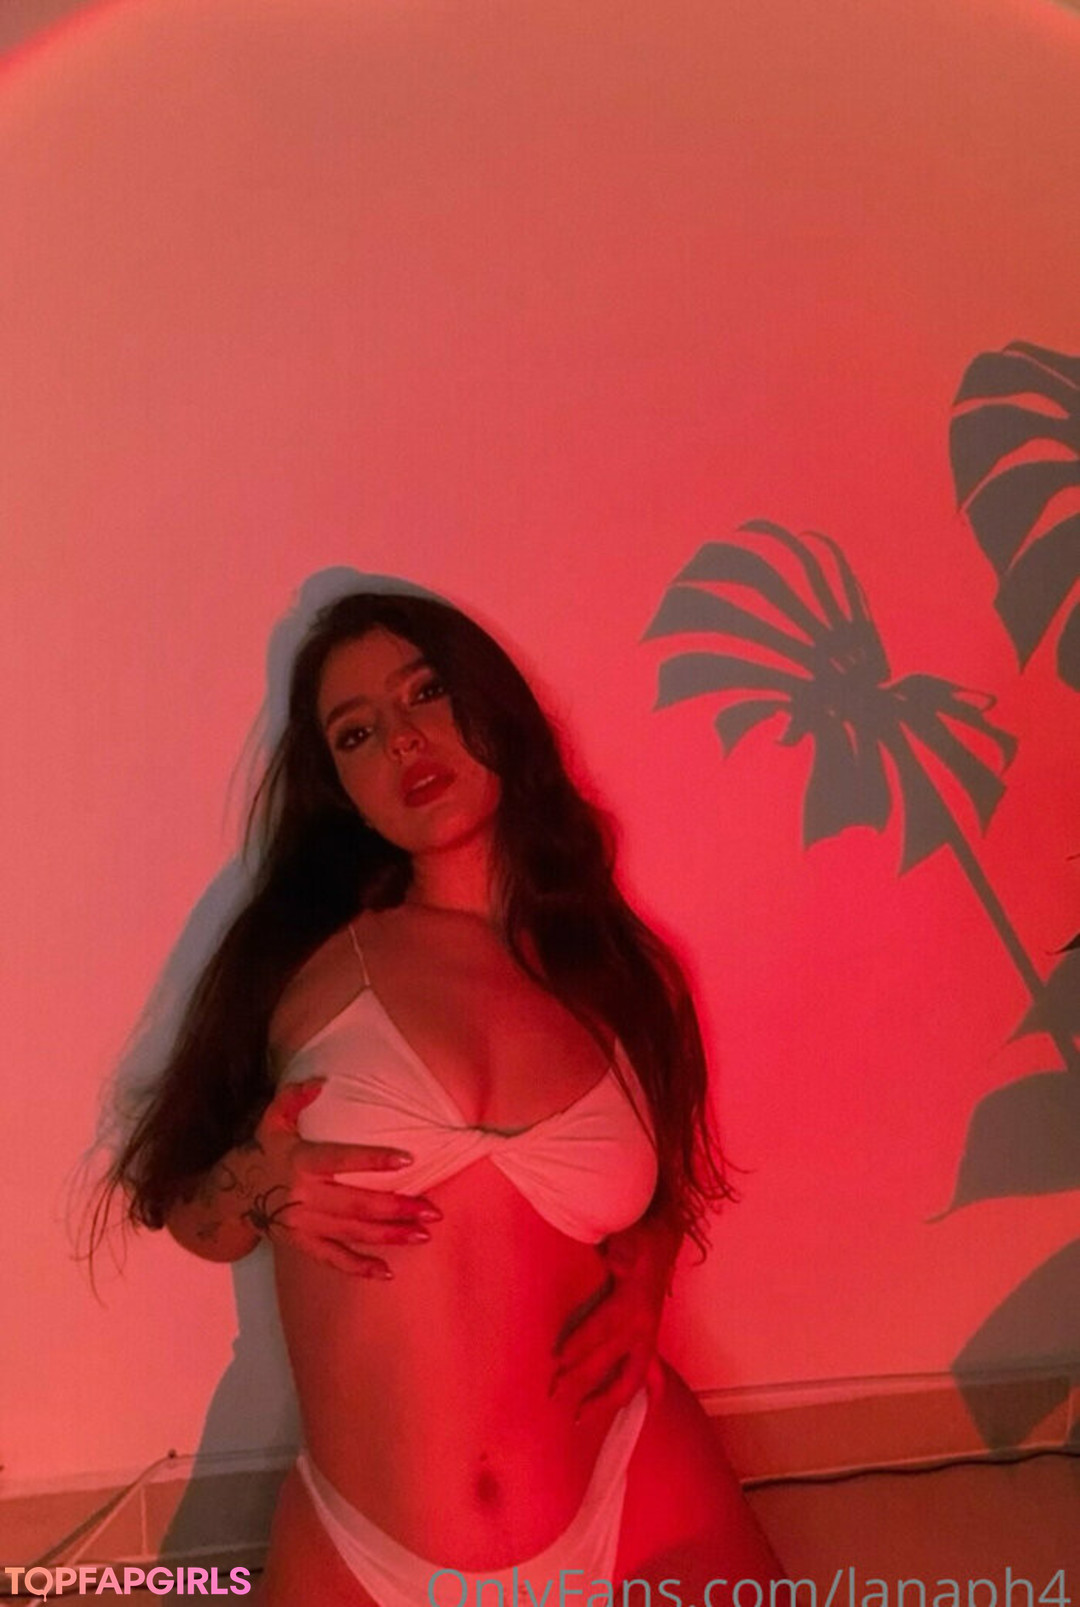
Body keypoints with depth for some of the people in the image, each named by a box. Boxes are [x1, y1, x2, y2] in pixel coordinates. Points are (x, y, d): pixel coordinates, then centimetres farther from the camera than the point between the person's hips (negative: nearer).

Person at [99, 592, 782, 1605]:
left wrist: (633, 1296, -4)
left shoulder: (622, 975, -1)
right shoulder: (306, 961, -6)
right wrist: (254, 1188, -16)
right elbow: (188, 1213, 4)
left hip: (641, 1512, 1)